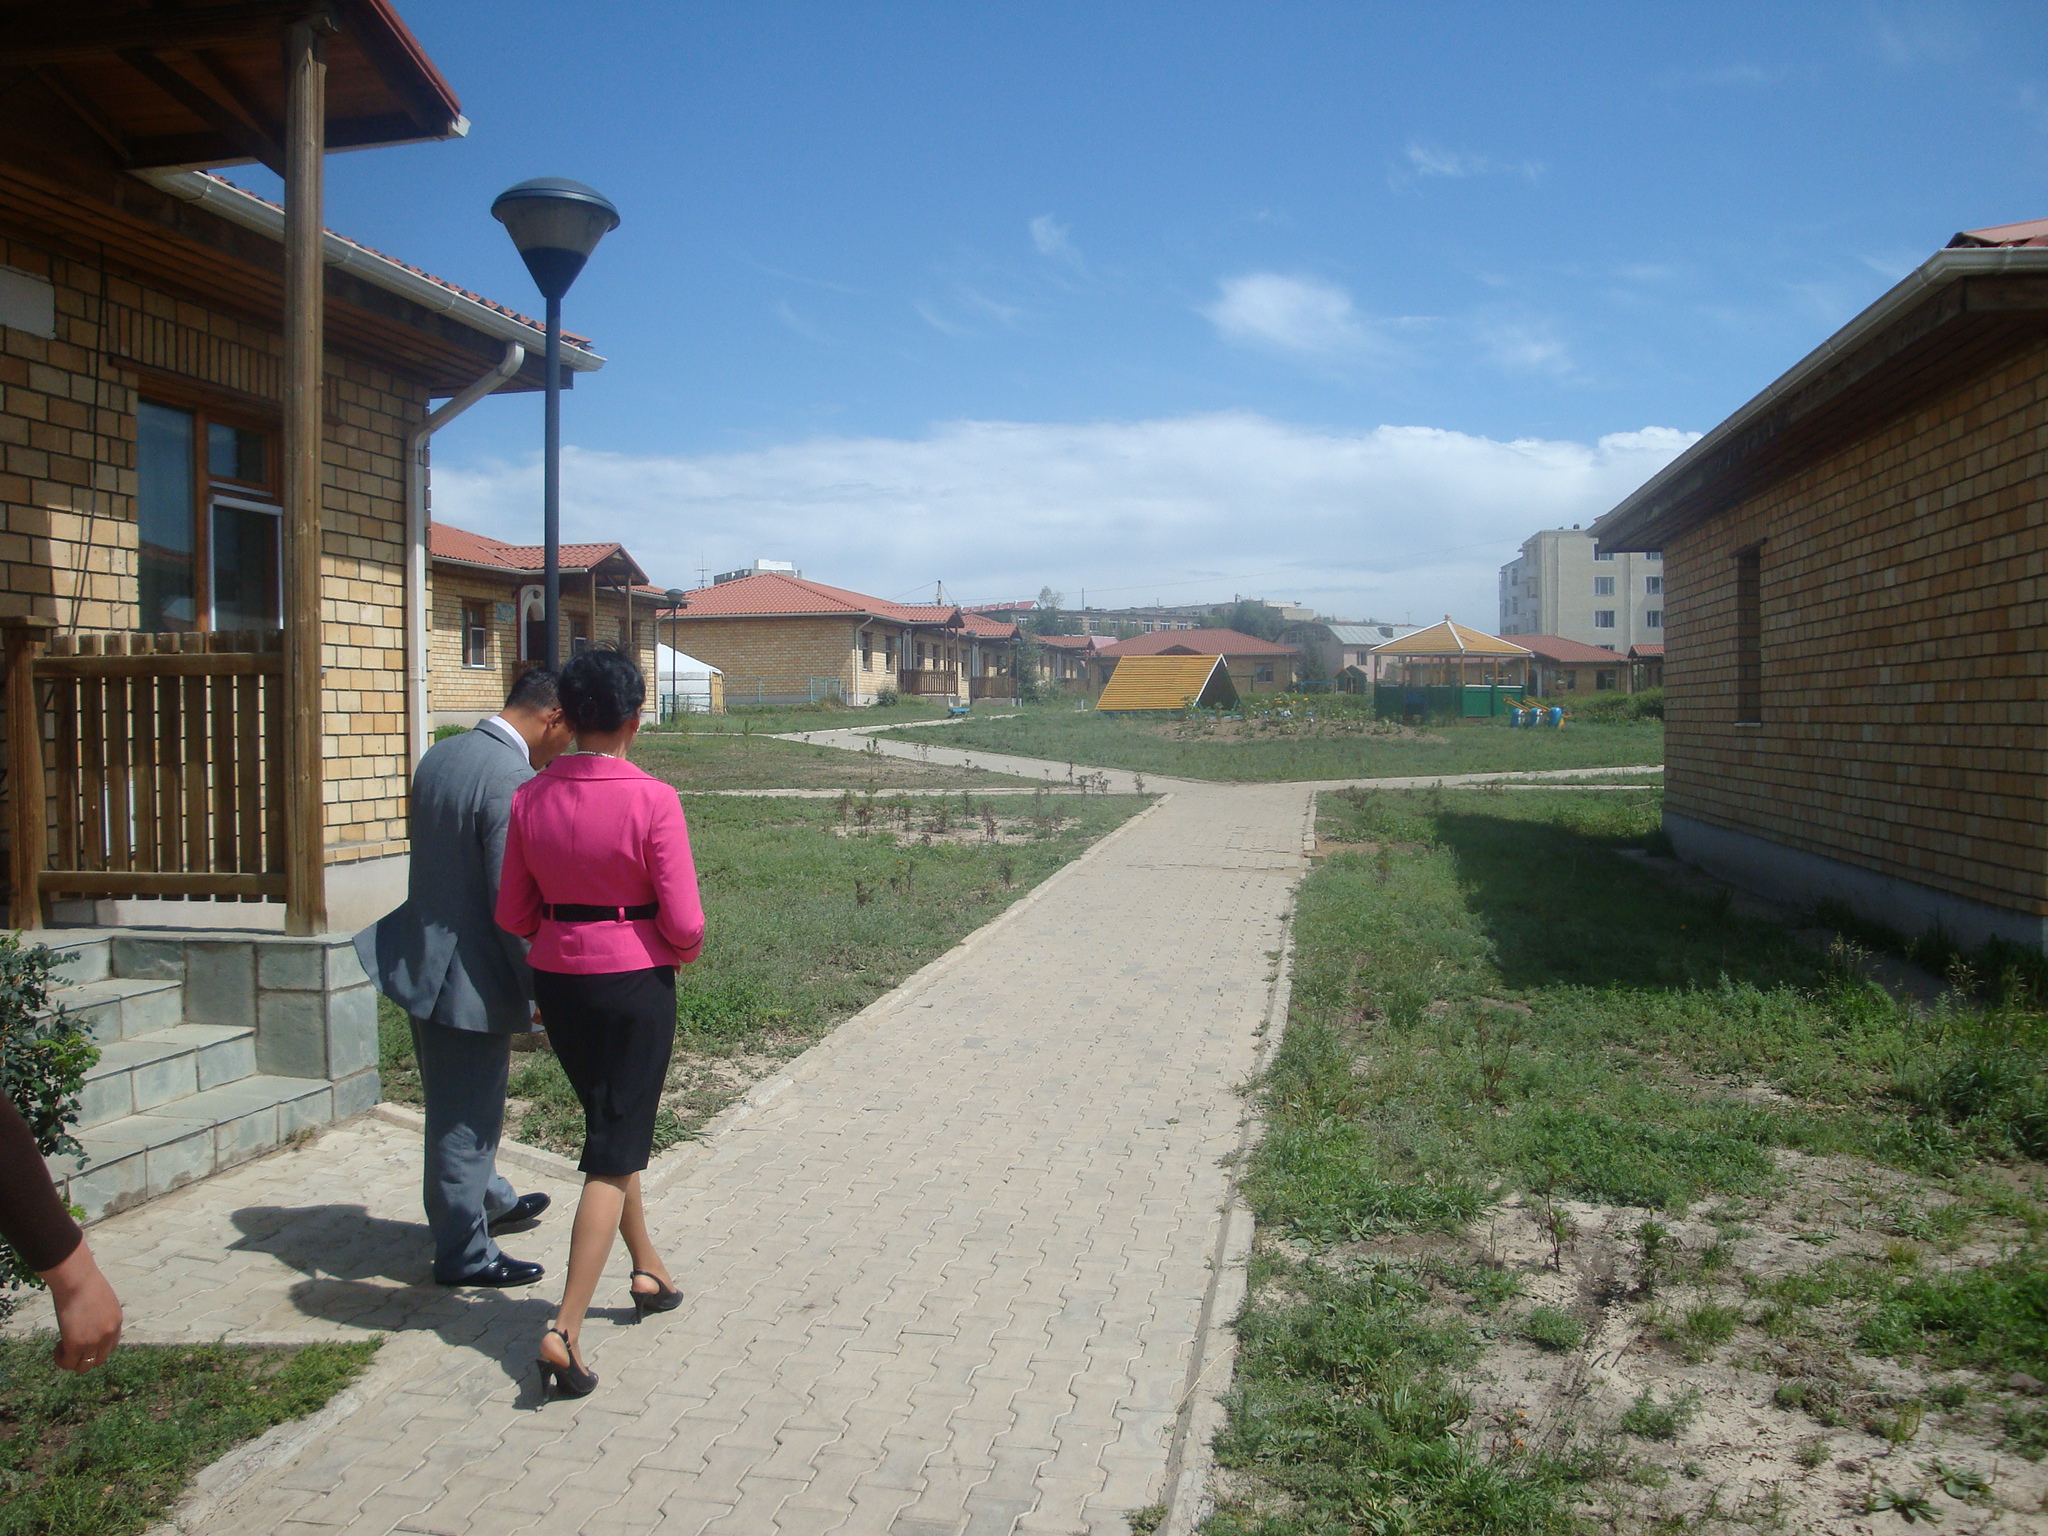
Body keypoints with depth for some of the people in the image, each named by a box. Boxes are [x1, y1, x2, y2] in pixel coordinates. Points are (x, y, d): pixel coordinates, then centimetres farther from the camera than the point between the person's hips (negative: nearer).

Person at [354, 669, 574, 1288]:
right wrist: (541, 987, -13)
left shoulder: (439, 756, 5)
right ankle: (465, 1253, 20)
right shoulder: (512, 781, -24)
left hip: (422, 962, 9)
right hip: (471, 978, -9)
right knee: (466, 1116, 6)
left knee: (458, 1107, 25)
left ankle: (487, 1198, 46)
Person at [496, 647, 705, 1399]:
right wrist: (684, 950, 5)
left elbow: (513, 914, 4)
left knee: (612, 1125, 24)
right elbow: (684, 922, -17)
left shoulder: (531, 798, -3)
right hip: (634, 980, -5)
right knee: (613, 1152, 2)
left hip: (558, 979, 5)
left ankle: (647, 1269, 40)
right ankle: (565, 1328, -4)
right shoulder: (651, 800, -17)